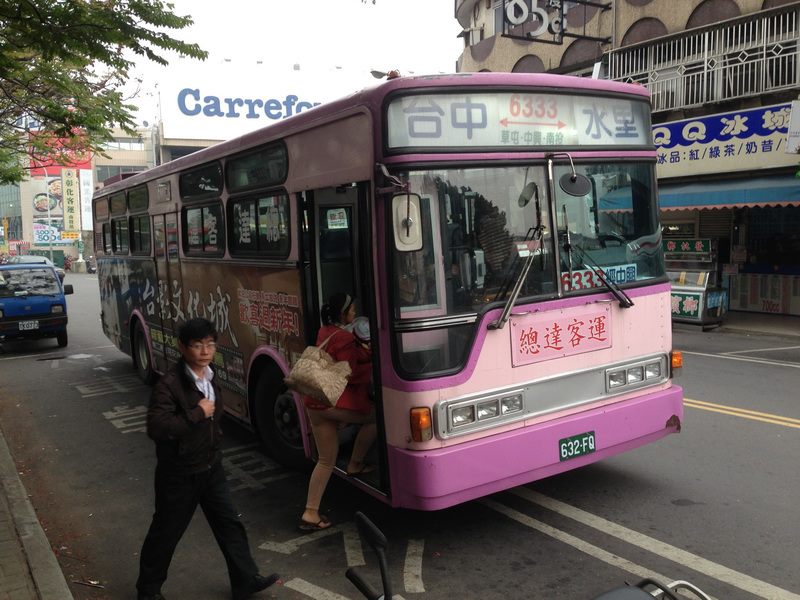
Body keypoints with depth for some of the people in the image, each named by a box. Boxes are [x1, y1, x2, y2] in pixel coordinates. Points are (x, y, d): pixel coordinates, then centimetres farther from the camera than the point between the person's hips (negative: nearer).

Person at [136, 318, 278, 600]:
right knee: (166, 532, 11)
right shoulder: (169, 384, -24)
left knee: (229, 523, 11)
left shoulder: (210, 377, 3)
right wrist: (197, 413, -29)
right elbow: (156, 427, -34)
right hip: (179, 474, -7)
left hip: (211, 467, 7)